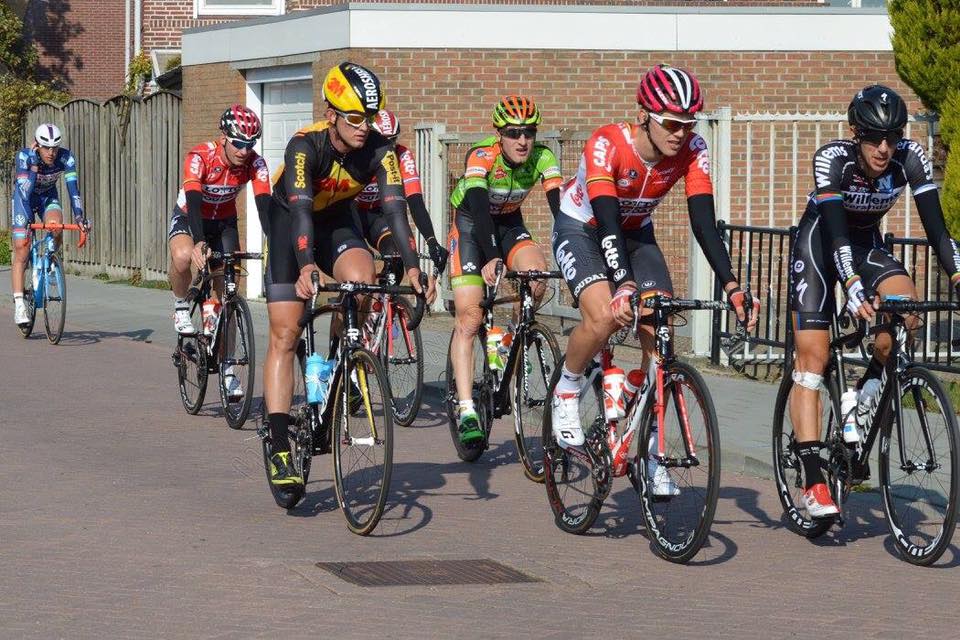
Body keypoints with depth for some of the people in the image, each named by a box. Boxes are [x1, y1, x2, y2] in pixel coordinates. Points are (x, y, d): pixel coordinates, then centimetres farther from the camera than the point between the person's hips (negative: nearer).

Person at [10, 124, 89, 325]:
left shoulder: (66, 158, -26)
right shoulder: (24, 156, -30)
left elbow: (73, 189, -32)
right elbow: (24, 191, -36)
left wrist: (79, 216, -42)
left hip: (48, 197, 2)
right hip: (25, 198, -2)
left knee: (56, 228, -32)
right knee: (21, 252, -13)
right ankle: (19, 304, -10)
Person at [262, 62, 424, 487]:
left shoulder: (379, 150, -21)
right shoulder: (305, 146, -30)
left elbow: (395, 208, -29)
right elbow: (300, 209, -41)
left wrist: (411, 266, -44)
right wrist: (307, 266, -57)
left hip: (338, 224, 3)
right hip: (291, 227, -3)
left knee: (364, 281, -30)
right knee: (284, 335, -10)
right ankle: (279, 447, -12)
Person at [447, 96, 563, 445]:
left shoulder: (542, 158, -19)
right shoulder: (481, 157, -29)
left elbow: (560, 206, -26)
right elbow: (479, 208, -41)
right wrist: (493, 258, -54)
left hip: (509, 223, 3)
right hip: (471, 224, -3)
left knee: (538, 277, -28)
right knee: (469, 318, -14)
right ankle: (465, 409, -14)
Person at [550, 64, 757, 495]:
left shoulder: (691, 151, -21)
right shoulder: (607, 145, -33)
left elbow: (703, 221, -25)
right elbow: (607, 221, -41)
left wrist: (731, 286, -37)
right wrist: (624, 285, -54)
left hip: (635, 233, 4)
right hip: (581, 228, -4)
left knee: (659, 337, -12)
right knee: (605, 316, -31)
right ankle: (566, 394, -3)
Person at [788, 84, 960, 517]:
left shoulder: (910, 159, -21)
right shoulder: (832, 159, -29)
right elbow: (836, 232, -38)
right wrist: (853, 288, -51)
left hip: (867, 244, 3)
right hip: (820, 243, -3)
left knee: (906, 310, -26)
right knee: (812, 352, -14)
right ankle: (813, 481, -18)